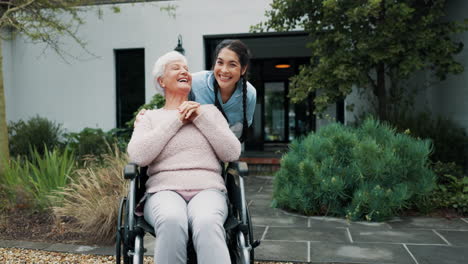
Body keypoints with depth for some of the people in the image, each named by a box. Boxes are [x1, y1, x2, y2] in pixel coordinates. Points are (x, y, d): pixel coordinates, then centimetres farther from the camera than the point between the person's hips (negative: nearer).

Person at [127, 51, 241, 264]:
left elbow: (232, 154, 8)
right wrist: (176, 121, -1)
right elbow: (137, 156, -3)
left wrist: (201, 117, 1)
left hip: (207, 190, 1)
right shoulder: (150, 117, 17)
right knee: (171, 222, -38)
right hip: (164, 191, 0)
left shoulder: (210, 110, 21)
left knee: (207, 224, -37)